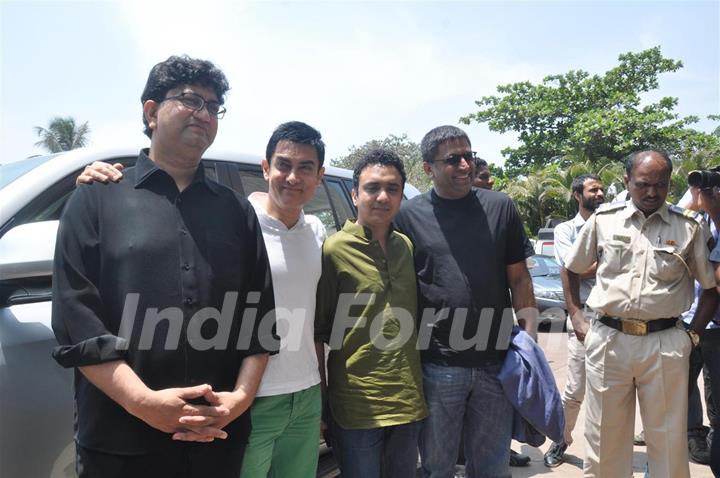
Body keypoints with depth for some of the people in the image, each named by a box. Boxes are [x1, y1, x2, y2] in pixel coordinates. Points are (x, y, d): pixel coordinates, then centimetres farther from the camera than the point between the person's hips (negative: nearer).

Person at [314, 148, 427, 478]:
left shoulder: (408, 246, 5)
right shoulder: (334, 250, -11)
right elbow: (315, 332, -7)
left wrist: (419, 389, 11)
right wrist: (319, 402, -6)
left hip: (409, 402, 5)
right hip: (356, 408, -5)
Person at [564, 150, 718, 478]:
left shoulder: (690, 227, 3)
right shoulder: (603, 220, 4)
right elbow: (571, 270, 15)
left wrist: (693, 334, 4)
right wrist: (576, 319, 9)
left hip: (665, 344, 0)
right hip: (608, 340, 1)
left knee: (669, 441, 9)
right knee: (605, 436, 11)